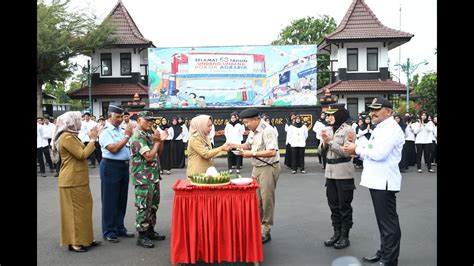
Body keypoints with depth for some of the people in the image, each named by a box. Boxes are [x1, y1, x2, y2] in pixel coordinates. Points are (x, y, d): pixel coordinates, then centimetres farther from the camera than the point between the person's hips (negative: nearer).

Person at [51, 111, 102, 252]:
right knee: (75, 210, -3)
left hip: (77, 179, 10)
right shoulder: (67, 137, -18)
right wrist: (93, 139, -15)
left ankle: (83, 239, 23)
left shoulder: (71, 136, 15)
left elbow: (82, 153, 19)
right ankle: (74, 242, 7)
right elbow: (82, 155, -21)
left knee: (83, 208, 14)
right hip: (72, 181, -10)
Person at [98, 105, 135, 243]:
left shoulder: (121, 130, 11)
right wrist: (127, 136, -14)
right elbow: (113, 149, -20)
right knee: (110, 200, 2)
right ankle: (109, 232, 13)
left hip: (124, 166, 7)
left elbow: (129, 147, 15)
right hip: (111, 167, -7)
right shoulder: (105, 131, -9)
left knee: (122, 199, 14)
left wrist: (130, 134, 1)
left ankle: (119, 228, 27)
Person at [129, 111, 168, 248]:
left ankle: (150, 231, 27)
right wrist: (157, 141, -13)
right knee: (143, 206, -3)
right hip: (143, 178, -9)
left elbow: (159, 151, 17)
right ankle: (142, 236, 6)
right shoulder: (138, 137, -16)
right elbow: (149, 156, -22)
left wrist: (161, 140, 0)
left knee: (153, 205, 15)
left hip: (154, 176, 9)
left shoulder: (150, 133, 12)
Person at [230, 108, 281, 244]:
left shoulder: (267, 130, -18)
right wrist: (236, 145, 6)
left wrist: (252, 154, -23)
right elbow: (248, 145, 24)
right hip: (257, 167, 8)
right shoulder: (253, 131, 10)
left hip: (269, 168, -8)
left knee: (266, 200, 0)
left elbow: (272, 152, -26)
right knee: (255, 199, 10)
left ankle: (265, 231, 11)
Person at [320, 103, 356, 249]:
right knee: (333, 204, 13)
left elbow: (346, 152, -18)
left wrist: (330, 141, -18)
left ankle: (345, 236, 15)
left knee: (344, 205, 4)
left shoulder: (348, 130, -10)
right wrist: (324, 142, -9)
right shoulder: (327, 129, 9)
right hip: (330, 171, 7)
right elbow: (321, 150, 10)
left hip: (343, 172, -6)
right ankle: (337, 233, 26)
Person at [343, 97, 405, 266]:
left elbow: (379, 154, -24)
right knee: (382, 221, 18)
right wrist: (357, 153, 2)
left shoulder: (391, 129, -14)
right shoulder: (380, 128, 17)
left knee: (388, 222, -2)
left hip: (384, 182, -10)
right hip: (376, 181, 10)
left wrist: (357, 149, -13)